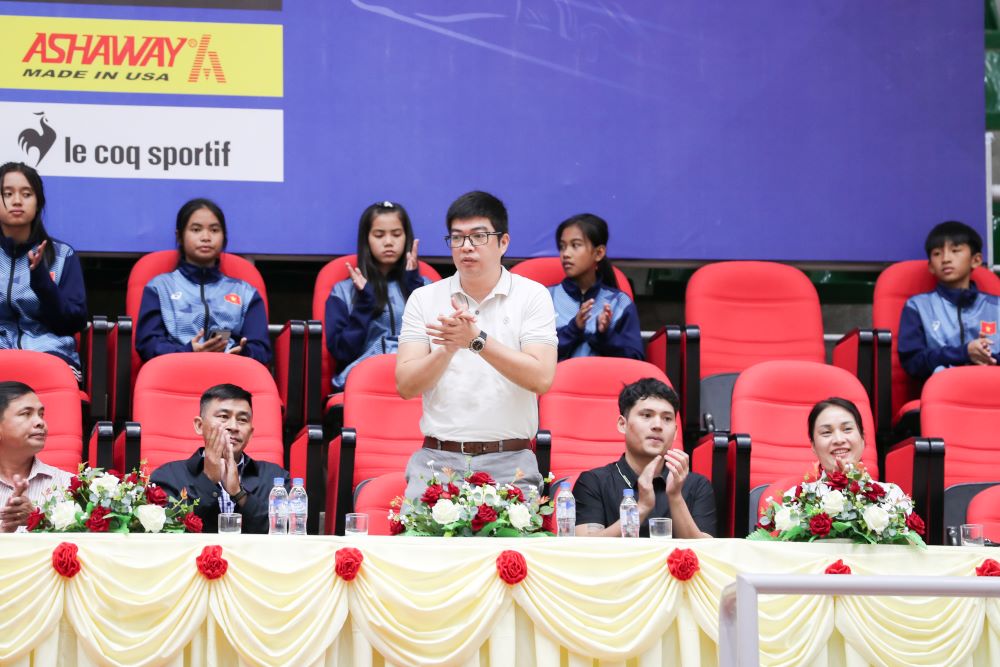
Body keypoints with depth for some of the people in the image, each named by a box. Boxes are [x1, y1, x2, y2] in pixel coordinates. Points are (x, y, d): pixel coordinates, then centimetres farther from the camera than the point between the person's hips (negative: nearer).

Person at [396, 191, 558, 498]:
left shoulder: (532, 296, 3)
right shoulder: (424, 299, 8)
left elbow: (542, 378, -10)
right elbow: (405, 386, 1)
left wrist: (477, 340, -19)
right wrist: (449, 348, -16)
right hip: (436, 460, 1)